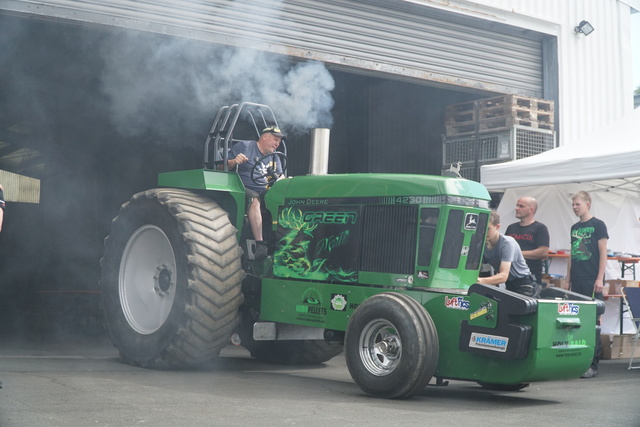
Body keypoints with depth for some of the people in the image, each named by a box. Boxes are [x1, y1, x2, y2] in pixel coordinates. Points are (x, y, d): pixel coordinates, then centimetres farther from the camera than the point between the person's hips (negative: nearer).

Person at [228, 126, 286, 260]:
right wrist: (234, 162, -21)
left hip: (265, 192, 6)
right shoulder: (244, 147, 5)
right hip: (244, 189, -6)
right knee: (254, 199, -38)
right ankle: (260, 245, -46)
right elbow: (223, 166, 0)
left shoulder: (274, 158, 25)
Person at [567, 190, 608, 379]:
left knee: (592, 322, -6)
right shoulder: (574, 228, 16)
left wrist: (600, 279, -12)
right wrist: (568, 279, 16)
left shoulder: (598, 225, -2)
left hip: (592, 282, -6)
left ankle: (593, 365, -3)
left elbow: (603, 254, -6)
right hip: (576, 282, 6)